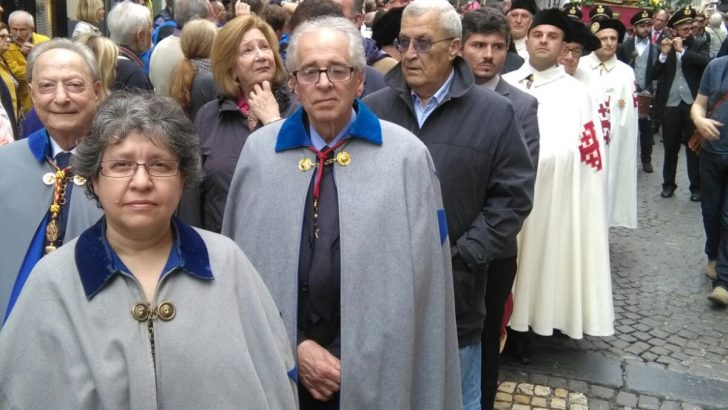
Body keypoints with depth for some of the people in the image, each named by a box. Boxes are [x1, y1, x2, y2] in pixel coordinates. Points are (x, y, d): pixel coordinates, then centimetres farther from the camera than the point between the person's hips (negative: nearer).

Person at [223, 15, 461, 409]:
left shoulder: (406, 155, -8)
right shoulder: (259, 150, -2)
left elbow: (422, 278, -7)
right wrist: (293, 344, -7)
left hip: (374, 369, -1)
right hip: (280, 367, 2)